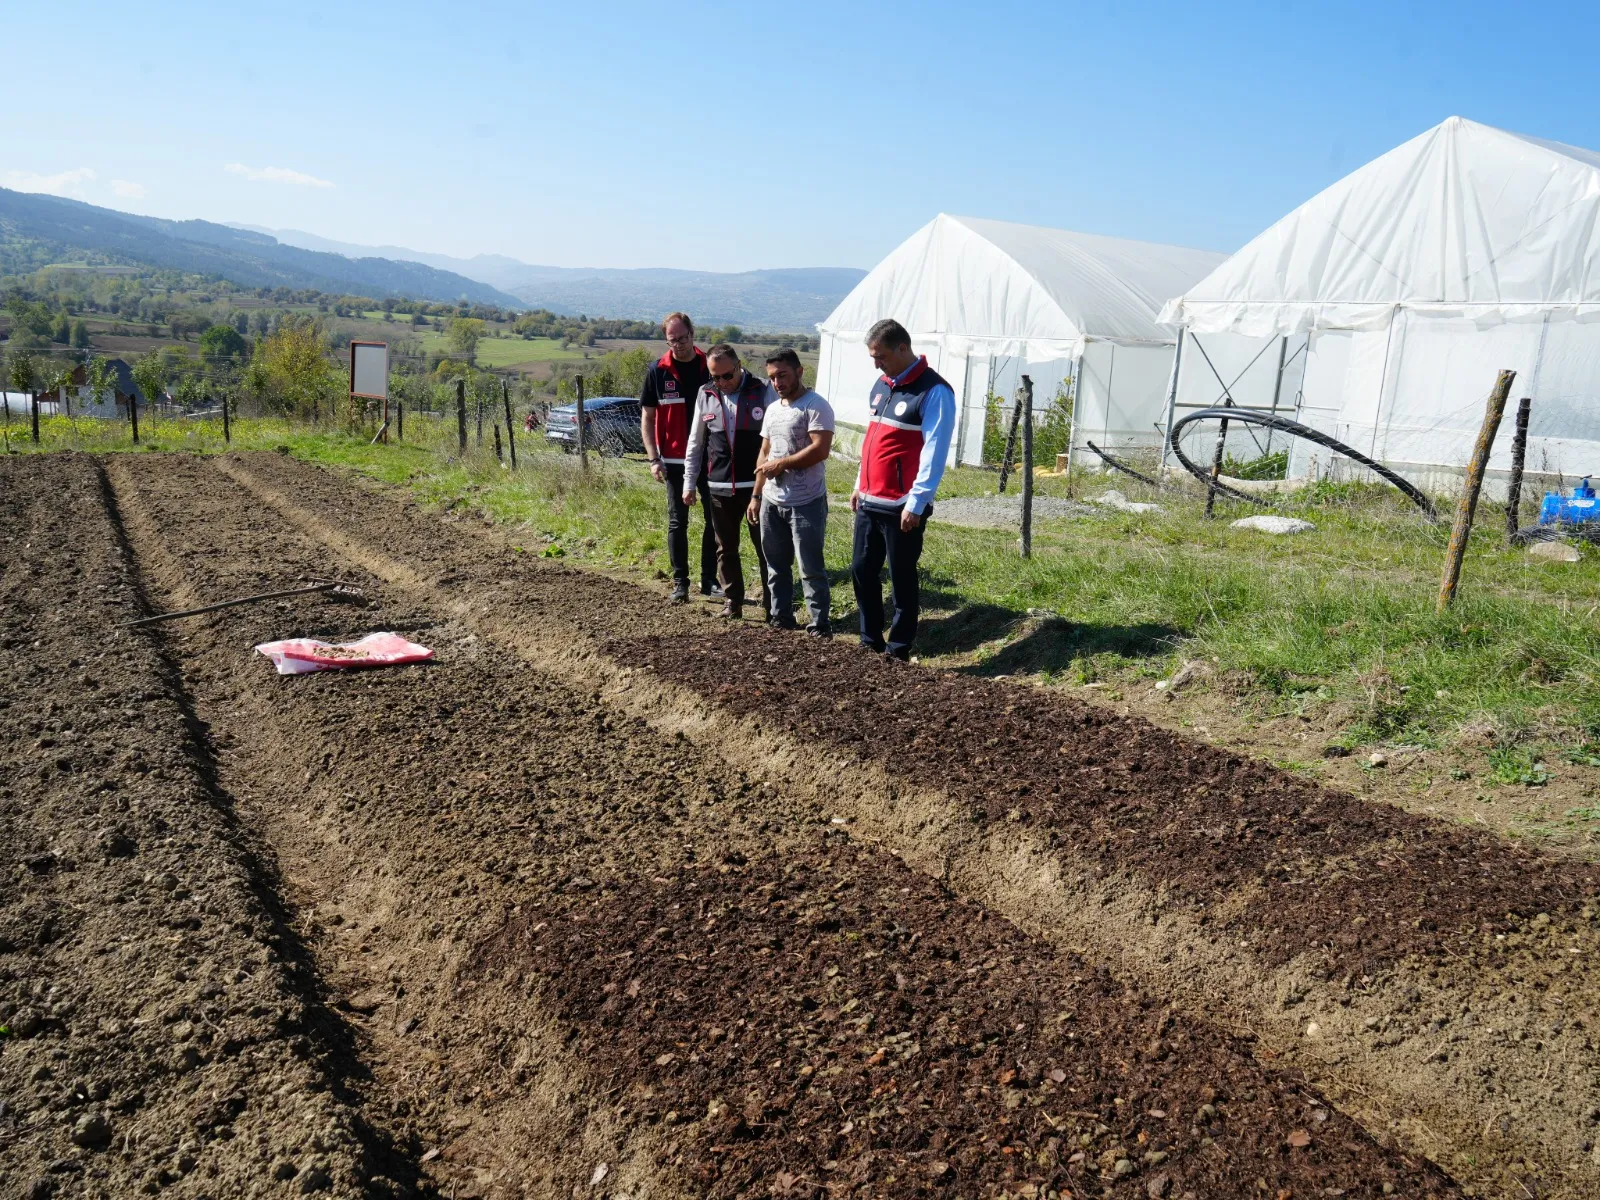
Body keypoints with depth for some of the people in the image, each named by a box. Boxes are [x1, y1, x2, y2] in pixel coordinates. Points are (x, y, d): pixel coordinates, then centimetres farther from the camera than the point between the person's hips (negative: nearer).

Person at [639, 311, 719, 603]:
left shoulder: (710, 367, -1)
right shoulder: (657, 371, -3)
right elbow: (647, 417, 1)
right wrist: (653, 458, -8)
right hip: (674, 460, -1)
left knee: (715, 519, 7)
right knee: (677, 522, 5)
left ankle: (709, 580, 18)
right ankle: (680, 582, 12)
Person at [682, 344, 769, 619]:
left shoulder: (762, 391, -6)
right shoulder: (705, 395, 4)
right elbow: (695, 442, 11)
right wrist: (689, 482, 9)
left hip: (756, 485, -3)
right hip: (719, 487, 4)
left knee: (766, 547, 3)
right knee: (726, 549, 12)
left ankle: (772, 603, 13)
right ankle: (732, 601, 23)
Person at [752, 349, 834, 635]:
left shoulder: (816, 406, -11)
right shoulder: (773, 408, 14)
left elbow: (820, 450, -22)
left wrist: (780, 464, -14)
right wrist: (756, 495, 13)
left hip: (806, 503, -8)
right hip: (771, 501, 8)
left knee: (810, 568, -3)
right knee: (776, 565, 15)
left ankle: (819, 623, 5)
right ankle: (781, 616, 26)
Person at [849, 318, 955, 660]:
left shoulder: (934, 392, -13)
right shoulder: (882, 385, 12)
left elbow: (933, 453, -18)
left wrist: (916, 503, -20)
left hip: (902, 506, -8)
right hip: (869, 502, 8)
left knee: (901, 579, 2)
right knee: (862, 570, 13)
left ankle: (898, 650, 12)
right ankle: (871, 641, 25)